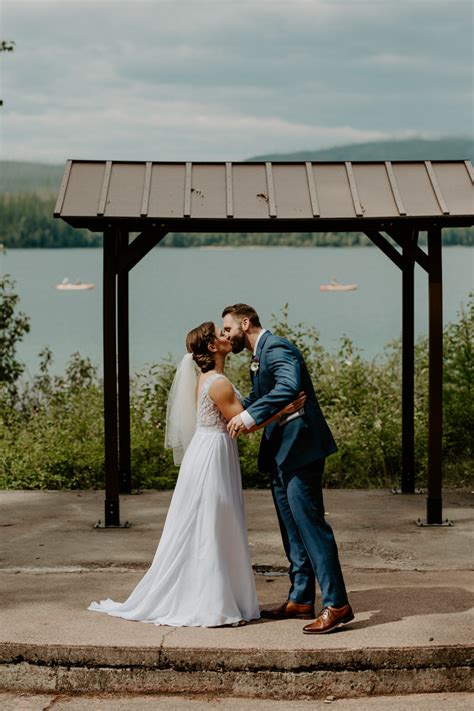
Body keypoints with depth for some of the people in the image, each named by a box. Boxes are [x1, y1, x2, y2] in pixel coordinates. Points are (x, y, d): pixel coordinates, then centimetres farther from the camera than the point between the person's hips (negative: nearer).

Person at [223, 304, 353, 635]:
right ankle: (301, 599, 20)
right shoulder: (259, 356, 20)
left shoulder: (276, 348, -13)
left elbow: (290, 386, -31)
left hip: (300, 448, -11)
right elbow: (257, 400, 29)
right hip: (282, 453, 11)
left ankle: (336, 604, -11)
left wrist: (250, 415, -33)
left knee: (309, 523, -12)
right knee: (292, 528, 13)